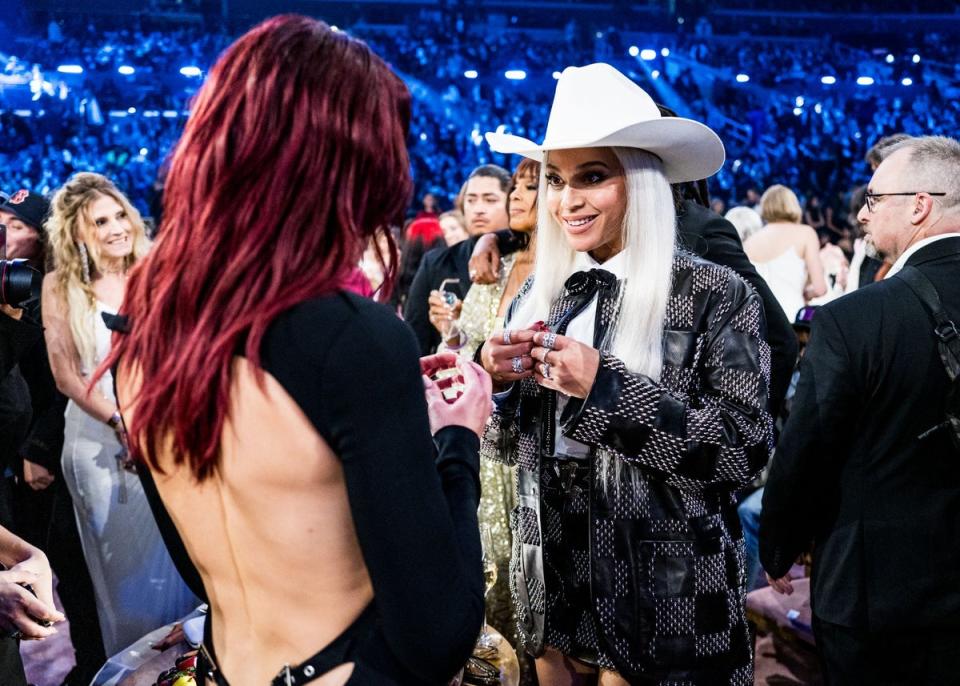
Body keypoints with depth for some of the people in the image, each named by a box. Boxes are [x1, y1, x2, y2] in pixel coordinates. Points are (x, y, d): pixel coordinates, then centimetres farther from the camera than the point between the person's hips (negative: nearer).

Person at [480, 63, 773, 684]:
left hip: (665, 599, -4)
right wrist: (499, 380, -12)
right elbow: (508, 446, 9)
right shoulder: (539, 295, 3)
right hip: (554, 585, 5)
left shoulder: (716, 296, -11)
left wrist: (607, 386, -24)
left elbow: (745, 450, -18)